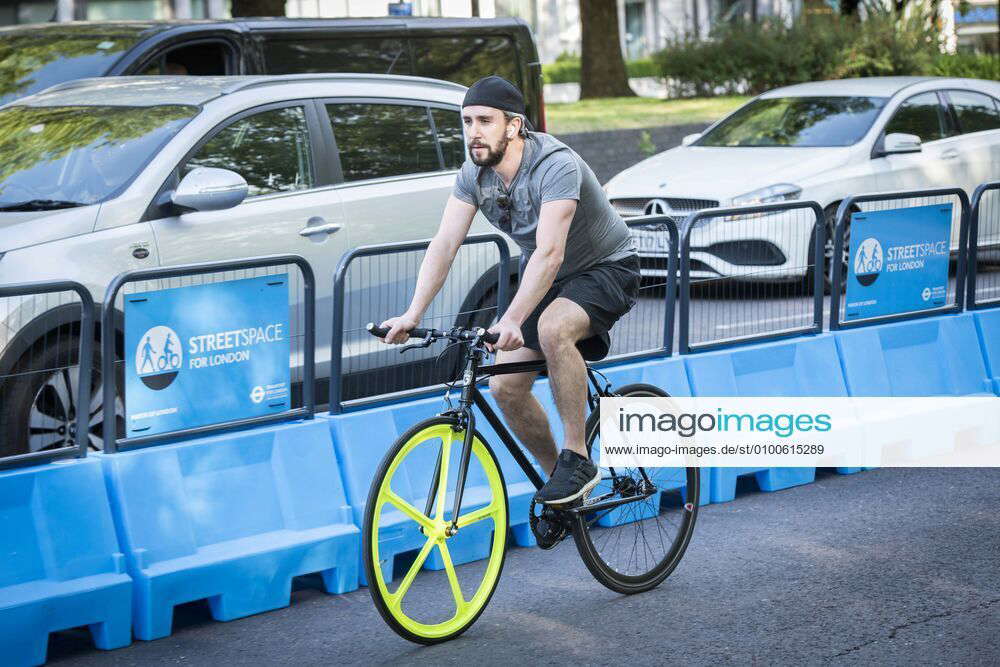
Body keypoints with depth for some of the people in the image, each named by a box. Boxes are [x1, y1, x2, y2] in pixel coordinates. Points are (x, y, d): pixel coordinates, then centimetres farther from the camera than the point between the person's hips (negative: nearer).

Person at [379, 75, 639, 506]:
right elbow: (444, 244, -16)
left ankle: (577, 458, -24)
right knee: (505, 387, -5)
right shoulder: (474, 175, -10)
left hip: (605, 269, -7)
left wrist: (512, 321, -52)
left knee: (553, 328, -37)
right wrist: (412, 315, -29)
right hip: (546, 277, 7)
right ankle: (564, 482, 16)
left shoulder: (556, 166, -31)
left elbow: (550, 252, -42)